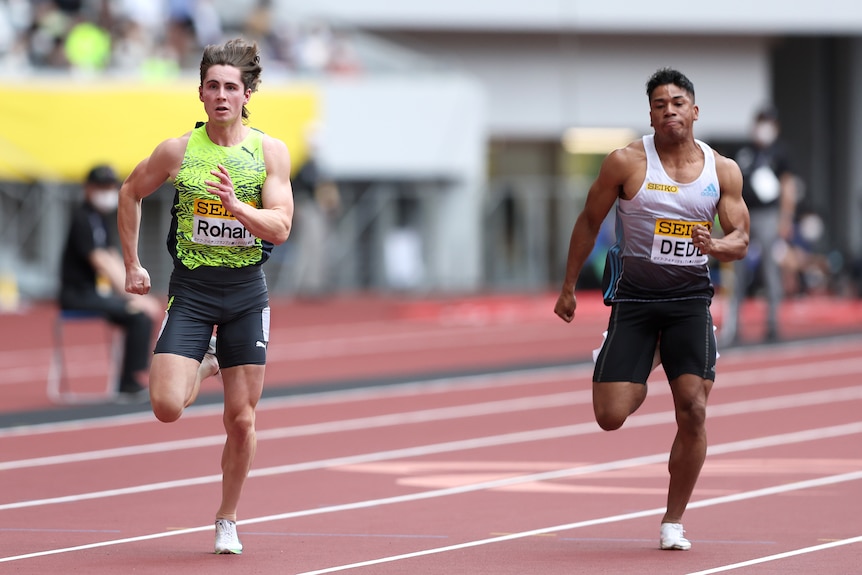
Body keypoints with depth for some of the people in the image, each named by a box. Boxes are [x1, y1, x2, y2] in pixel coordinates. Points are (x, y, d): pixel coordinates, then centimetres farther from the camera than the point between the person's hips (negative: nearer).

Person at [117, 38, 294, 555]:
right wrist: (132, 264, 11)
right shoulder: (177, 151, -3)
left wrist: (237, 206, -28)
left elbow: (280, 227, -10)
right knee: (166, 407, -14)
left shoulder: (271, 152, -3)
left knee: (242, 419, 2)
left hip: (246, 293, 0)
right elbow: (131, 193, 13)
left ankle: (228, 521, 20)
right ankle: (206, 367, 21)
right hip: (191, 289, 0)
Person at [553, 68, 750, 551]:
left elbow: (741, 239, 2)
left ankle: (674, 521, 6)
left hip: (690, 298, 1)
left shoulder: (723, 171, 0)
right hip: (634, 297, -1)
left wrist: (715, 246, -21)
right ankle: (639, 385, 32)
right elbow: (589, 223, 4)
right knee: (611, 417, -8)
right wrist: (568, 286, 6)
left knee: (693, 412, -10)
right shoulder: (627, 163, -7)